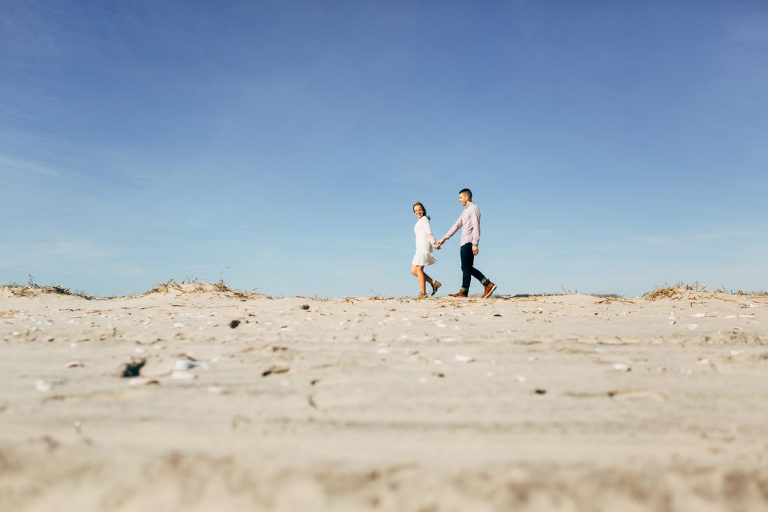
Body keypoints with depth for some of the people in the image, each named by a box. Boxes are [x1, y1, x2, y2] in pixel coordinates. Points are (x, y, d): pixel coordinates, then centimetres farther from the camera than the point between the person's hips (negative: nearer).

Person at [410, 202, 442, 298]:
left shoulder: (424, 219, -1)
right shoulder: (419, 222, 25)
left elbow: (429, 232, -14)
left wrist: (433, 244, -27)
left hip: (424, 247, -9)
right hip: (419, 248, 9)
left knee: (419, 269, -9)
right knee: (413, 271, 6)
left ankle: (423, 293, -5)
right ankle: (434, 283, 7)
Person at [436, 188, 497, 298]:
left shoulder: (473, 209, -7)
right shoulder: (465, 211, 22)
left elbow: (476, 227, -16)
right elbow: (456, 225, 24)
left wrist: (475, 244, -23)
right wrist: (444, 238, 21)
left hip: (468, 243, -10)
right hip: (464, 243, 10)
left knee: (466, 268, -4)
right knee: (467, 268, 10)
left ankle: (463, 292, 1)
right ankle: (488, 284, 10)